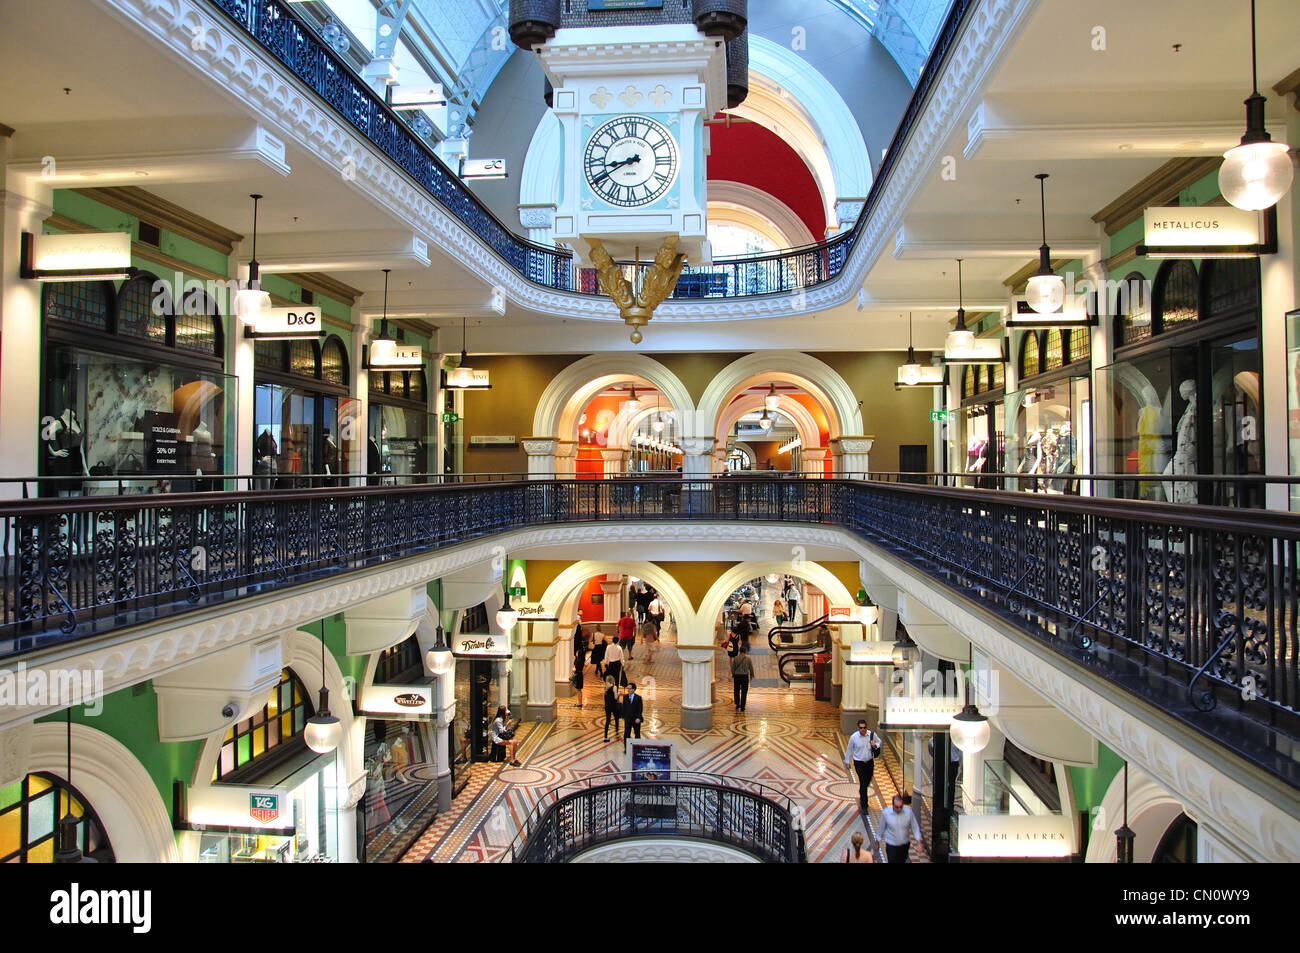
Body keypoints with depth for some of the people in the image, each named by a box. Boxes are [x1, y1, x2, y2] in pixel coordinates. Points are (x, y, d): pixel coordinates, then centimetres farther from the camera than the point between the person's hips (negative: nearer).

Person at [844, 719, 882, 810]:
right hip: (859, 763, -3)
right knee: (863, 783, -9)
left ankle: (862, 797, 46)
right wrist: (847, 761, 7)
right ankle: (864, 805, 1)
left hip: (870, 762, 3)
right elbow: (849, 749, -1)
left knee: (867, 782, 18)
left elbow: (879, 742, 10)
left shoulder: (872, 734, -9)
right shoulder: (853, 737, -14)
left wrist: (875, 745, -14)